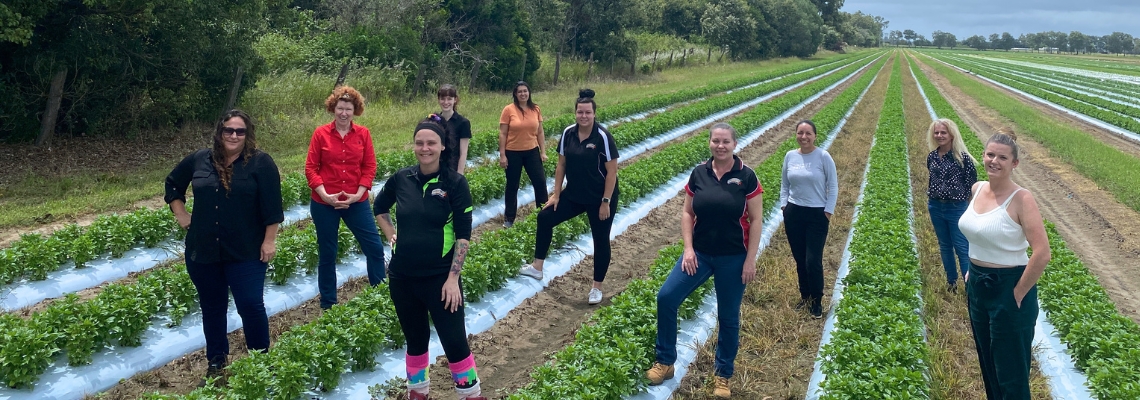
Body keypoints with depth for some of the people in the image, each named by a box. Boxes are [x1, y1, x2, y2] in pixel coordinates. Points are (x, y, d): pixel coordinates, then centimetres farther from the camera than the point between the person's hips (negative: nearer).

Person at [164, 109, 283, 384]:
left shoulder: (261, 163, -8)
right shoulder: (199, 160, 4)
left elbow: (271, 206, -10)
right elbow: (172, 184, 20)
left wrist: (269, 241, -13)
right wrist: (181, 215, 11)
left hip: (246, 253, -4)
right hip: (203, 251, 4)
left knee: (251, 306, -4)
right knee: (212, 307, 14)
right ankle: (216, 362, 27)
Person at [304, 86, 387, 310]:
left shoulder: (363, 134, 0)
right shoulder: (321, 134, -5)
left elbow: (369, 167, 0)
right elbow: (310, 168, -5)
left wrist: (359, 194, -11)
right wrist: (325, 195, -15)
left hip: (356, 202, 1)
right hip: (324, 204, -1)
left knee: (374, 247, 2)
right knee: (327, 254, 10)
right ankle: (328, 304, 23)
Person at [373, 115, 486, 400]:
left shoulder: (455, 183, -10)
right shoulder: (401, 179, -1)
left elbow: (463, 235, -9)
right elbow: (379, 209, 20)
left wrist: (453, 278, -13)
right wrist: (391, 238, 8)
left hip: (439, 277, -3)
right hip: (402, 276, 3)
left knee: (454, 340, -1)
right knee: (415, 337, 16)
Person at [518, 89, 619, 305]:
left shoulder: (603, 136, -20)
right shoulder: (568, 133, -4)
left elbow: (612, 171, -17)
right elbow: (561, 164, 4)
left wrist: (606, 202, -18)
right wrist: (556, 194, 2)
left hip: (600, 198, -5)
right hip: (574, 195, 6)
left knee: (600, 240, 5)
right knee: (545, 217, 1)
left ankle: (597, 288, 20)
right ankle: (537, 268, 11)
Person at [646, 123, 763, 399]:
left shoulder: (746, 177, -9)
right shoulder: (698, 174, -1)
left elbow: (756, 220, -7)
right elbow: (687, 213, 4)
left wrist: (750, 260, -10)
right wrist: (688, 249, -7)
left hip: (733, 258, -3)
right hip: (700, 254, 3)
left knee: (728, 317, 8)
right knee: (666, 297, -9)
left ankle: (724, 375, 26)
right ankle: (665, 362, 7)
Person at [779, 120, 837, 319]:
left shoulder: (823, 156, -11)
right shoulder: (790, 156, 1)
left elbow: (833, 187, -5)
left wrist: (828, 213, -9)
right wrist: (784, 207, 4)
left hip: (817, 215, -4)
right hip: (793, 213, 4)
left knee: (813, 261, -7)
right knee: (799, 260, 12)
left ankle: (817, 302, 12)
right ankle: (804, 296, 29)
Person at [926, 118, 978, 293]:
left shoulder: (962, 157, -14)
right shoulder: (931, 157, 1)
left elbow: (972, 181, -8)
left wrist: (962, 198, -6)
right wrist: (930, 196, 9)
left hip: (957, 208, -5)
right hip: (936, 207, 5)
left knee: (963, 248, -1)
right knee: (944, 246, 17)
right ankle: (951, 281, 31)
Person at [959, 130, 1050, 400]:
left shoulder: (1021, 199, -19)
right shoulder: (977, 189, 2)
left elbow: (1042, 254, -26)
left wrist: (1018, 294, -19)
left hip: (1009, 289, -7)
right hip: (977, 286, 7)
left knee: (1011, 371, 4)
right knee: (987, 363, 21)